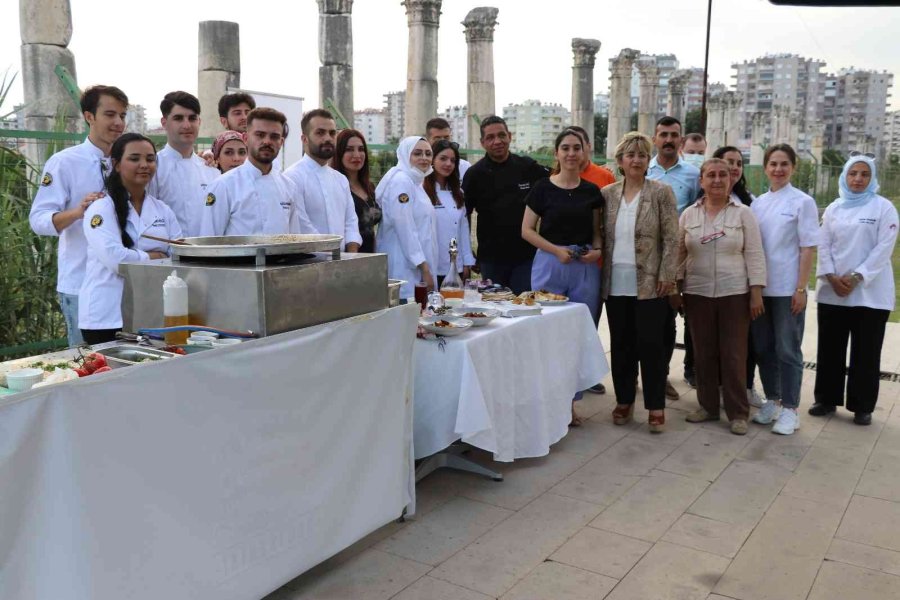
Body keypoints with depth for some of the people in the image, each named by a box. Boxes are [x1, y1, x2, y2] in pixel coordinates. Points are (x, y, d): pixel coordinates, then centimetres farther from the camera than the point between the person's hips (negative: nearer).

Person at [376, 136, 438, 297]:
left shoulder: (415, 181, 18)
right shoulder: (401, 181, -11)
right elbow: (405, 229, -18)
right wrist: (424, 268, -16)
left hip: (419, 265, 9)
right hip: (405, 268, -9)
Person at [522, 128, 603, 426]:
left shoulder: (592, 191, 7)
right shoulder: (543, 187, -1)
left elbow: (597, 231, 14)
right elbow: (527, 230, -1)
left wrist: (597, 250, -7)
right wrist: (556, 250, -13)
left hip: (585, 268, 3)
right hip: (549, 265, -3)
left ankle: (569, 400, 20)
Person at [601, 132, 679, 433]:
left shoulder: (661, 192, -2)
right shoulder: (607, 193, 8)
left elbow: (672, 239, -5)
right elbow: (601, 236, 11)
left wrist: (666, 276, -11)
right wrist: (601, 271, 4)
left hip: (649, 284, -3)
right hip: (616, 284, 4)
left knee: (651, 345, 1)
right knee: (621, 345, 11)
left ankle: (656, 407, 13)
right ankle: (624, 401, 24)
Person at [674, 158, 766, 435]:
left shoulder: (743, 214, -1)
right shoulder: (688, 214, 5)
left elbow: (754, 255, -3)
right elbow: (679, 254, 8)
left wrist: (756, 293, -8)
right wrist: (675, 289, 5)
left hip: (735, 294, -2)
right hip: (697, 294, 2)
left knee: (734, 354, 2)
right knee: (703, 352, 9)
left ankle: (738, 413, 11)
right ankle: (707, 405, 22)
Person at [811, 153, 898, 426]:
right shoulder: (833, 208, 9)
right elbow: (823, 245, 5)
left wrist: (856, 277, -15)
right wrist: (832, 277, -9)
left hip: (870, 292, -3)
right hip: (832, 290, 3)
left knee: (865, 352, 3)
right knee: (830, 347, 8)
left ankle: (862, 406, 13)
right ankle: (826, 399, 20)